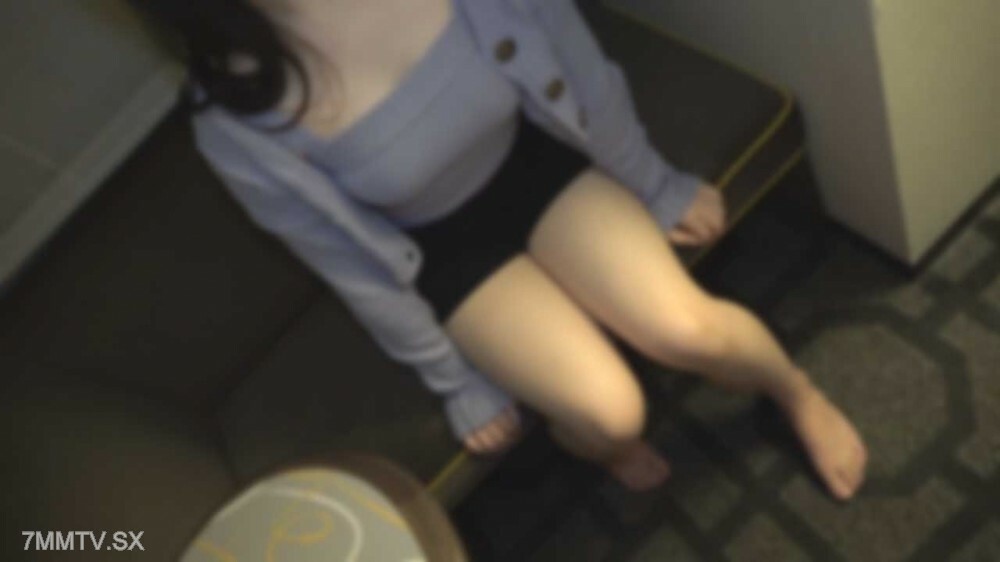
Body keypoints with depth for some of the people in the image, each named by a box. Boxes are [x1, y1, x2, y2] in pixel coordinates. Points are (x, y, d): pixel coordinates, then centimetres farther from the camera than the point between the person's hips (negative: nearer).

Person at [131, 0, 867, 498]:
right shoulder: (238, 127, -28)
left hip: (536, 162, 2)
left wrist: (659, 183, 3)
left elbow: (573, 65, -11)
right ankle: (582, 436, 23)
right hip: (446, 251, -1)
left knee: (689, 330, -17)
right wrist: (460, 384, -1)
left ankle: (802, 395, 18)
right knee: (610, 415, -16)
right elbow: (362, 273, -13)